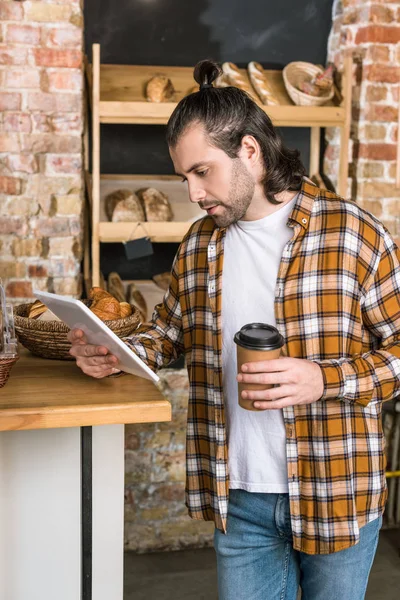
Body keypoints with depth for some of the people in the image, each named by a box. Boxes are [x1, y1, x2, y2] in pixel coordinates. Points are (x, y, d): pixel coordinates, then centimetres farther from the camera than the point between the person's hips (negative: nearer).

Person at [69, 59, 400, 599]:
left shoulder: (353, 233, -11)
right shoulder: (199, 244, 5)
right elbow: (172, 329, 17)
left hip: (336, 496, -3)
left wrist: (326, 380, -23)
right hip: (239, 499, 3)